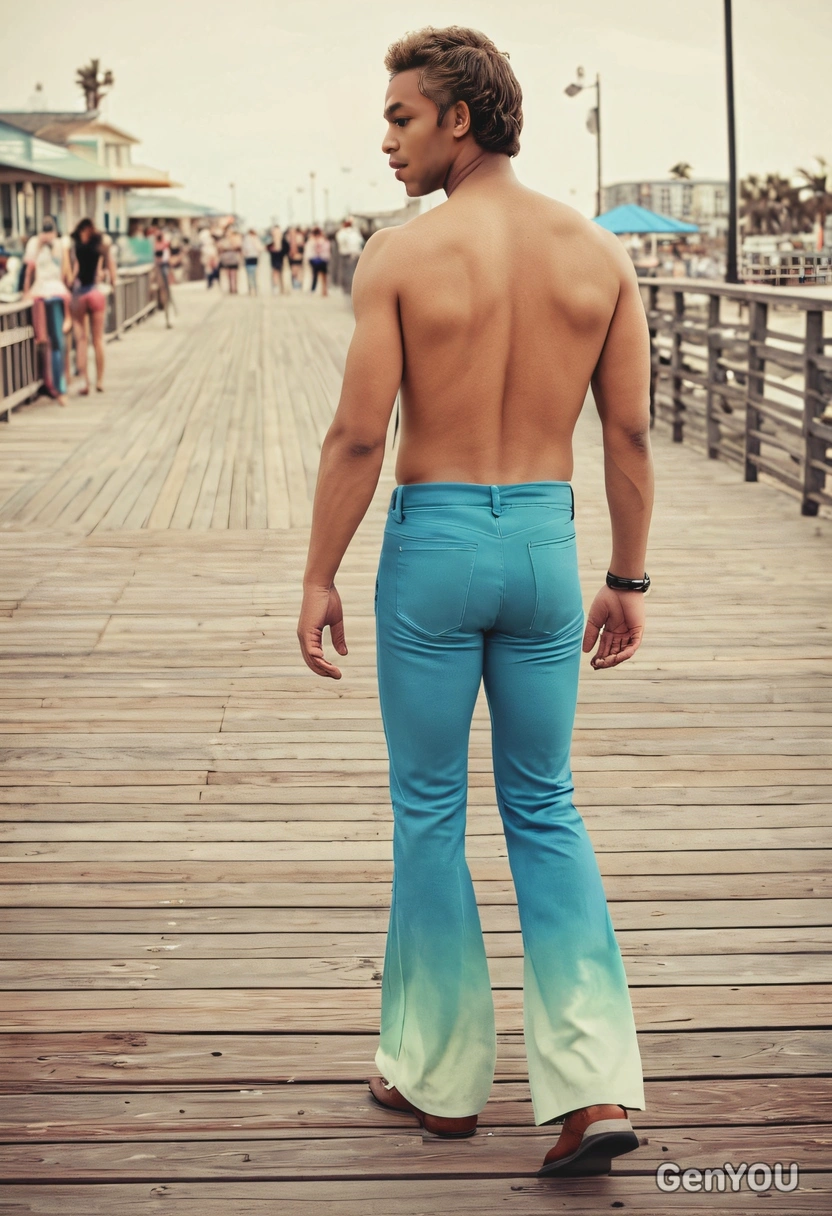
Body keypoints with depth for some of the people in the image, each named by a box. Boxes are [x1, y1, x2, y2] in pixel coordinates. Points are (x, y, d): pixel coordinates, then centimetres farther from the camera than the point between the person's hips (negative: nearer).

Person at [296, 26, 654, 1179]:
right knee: (545, 810, 14)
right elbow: (630, 433, 1)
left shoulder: (398, 254, -11)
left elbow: (357, 435, -12)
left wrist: (318, 578, -2)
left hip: (433, 540, -3)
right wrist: (627, 580, 10)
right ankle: (596, 1083, 4)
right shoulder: (598, 251, 0)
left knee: (429, 811, 11)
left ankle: (439, 1072, 23)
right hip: (544, 540, 3)